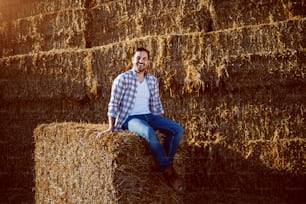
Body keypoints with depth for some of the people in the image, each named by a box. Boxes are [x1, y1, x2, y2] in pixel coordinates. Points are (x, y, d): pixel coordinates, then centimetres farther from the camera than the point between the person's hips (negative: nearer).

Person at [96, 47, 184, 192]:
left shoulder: (153, 80, 11)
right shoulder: (122, 79, -6)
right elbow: (114, 104, -6)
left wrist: (162, 125, 11)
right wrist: (111, 127, -10)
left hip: (149, 116, 6)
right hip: (130, 118, -6)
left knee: (178, 130, -16)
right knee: (149, 132, -38)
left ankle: (166, 164, -10)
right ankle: (168, 171, -26)